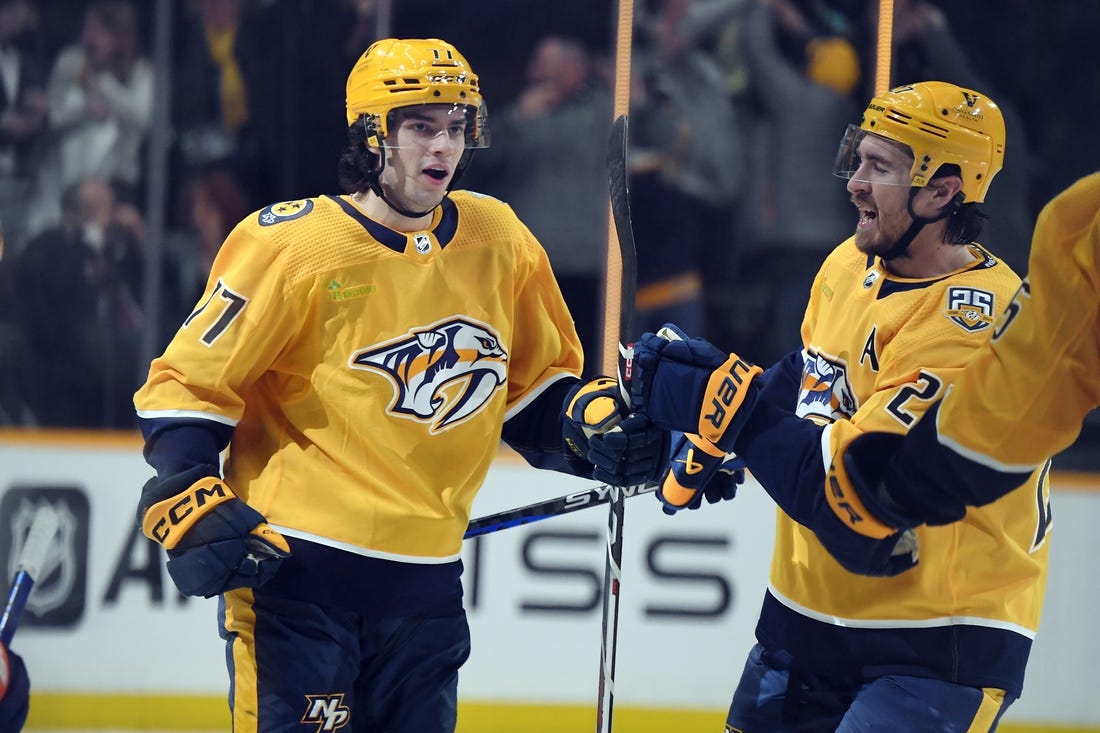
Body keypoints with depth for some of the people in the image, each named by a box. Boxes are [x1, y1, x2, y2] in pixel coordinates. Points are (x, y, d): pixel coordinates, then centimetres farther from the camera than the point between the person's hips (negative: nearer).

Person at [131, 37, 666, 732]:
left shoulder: (498, 241, 5)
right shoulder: (293, 245, -11)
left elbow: (535, 387, 18)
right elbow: (188, 383, -6)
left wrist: (593, 425, -1)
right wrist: (194, 511, -16)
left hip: (426, 581, 6)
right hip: (293, 569, -6)